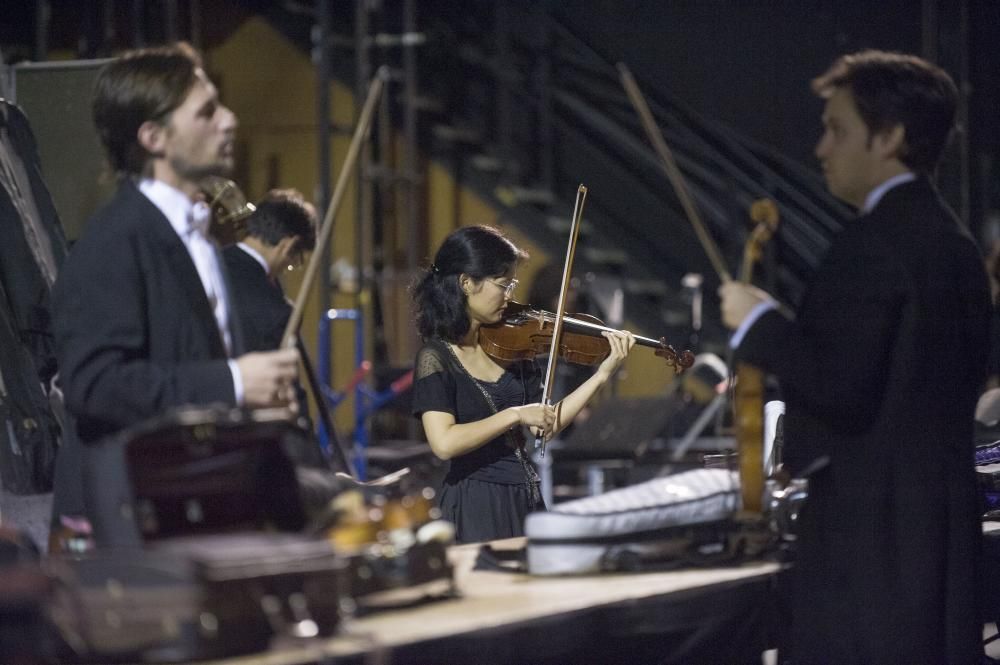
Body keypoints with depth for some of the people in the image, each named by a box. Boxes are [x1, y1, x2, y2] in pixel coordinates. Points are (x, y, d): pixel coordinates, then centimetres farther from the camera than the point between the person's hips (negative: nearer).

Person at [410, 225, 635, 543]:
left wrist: (602, 374, 2)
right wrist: (515, 415, -20)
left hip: (527, 501, 6)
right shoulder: (435, 357, -11)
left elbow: (546, 426, 7)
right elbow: (444, 442, -22)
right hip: (478, 507, -6)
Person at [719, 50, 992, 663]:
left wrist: (759, 323, -7)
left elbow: (843, 393, -20)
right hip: (942, 520, 9)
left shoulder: (873, 243, -14)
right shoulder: (952, 240, 14)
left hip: (871, 530, -9)